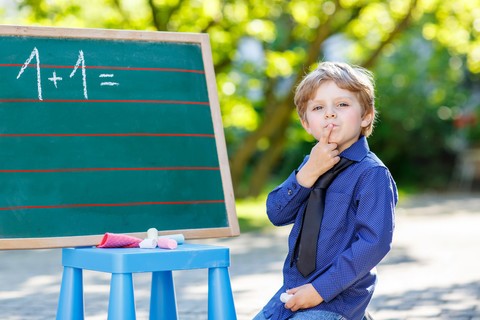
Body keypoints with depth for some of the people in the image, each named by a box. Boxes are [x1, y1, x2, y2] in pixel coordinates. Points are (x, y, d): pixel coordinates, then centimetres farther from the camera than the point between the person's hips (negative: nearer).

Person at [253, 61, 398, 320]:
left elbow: (375, 242, -21)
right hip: (293, 290, 7)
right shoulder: (312, 163, 9)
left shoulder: (372, 174, -13)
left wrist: (320, 289, -20)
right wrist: (309, 172, -16)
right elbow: (277, 214, -1)